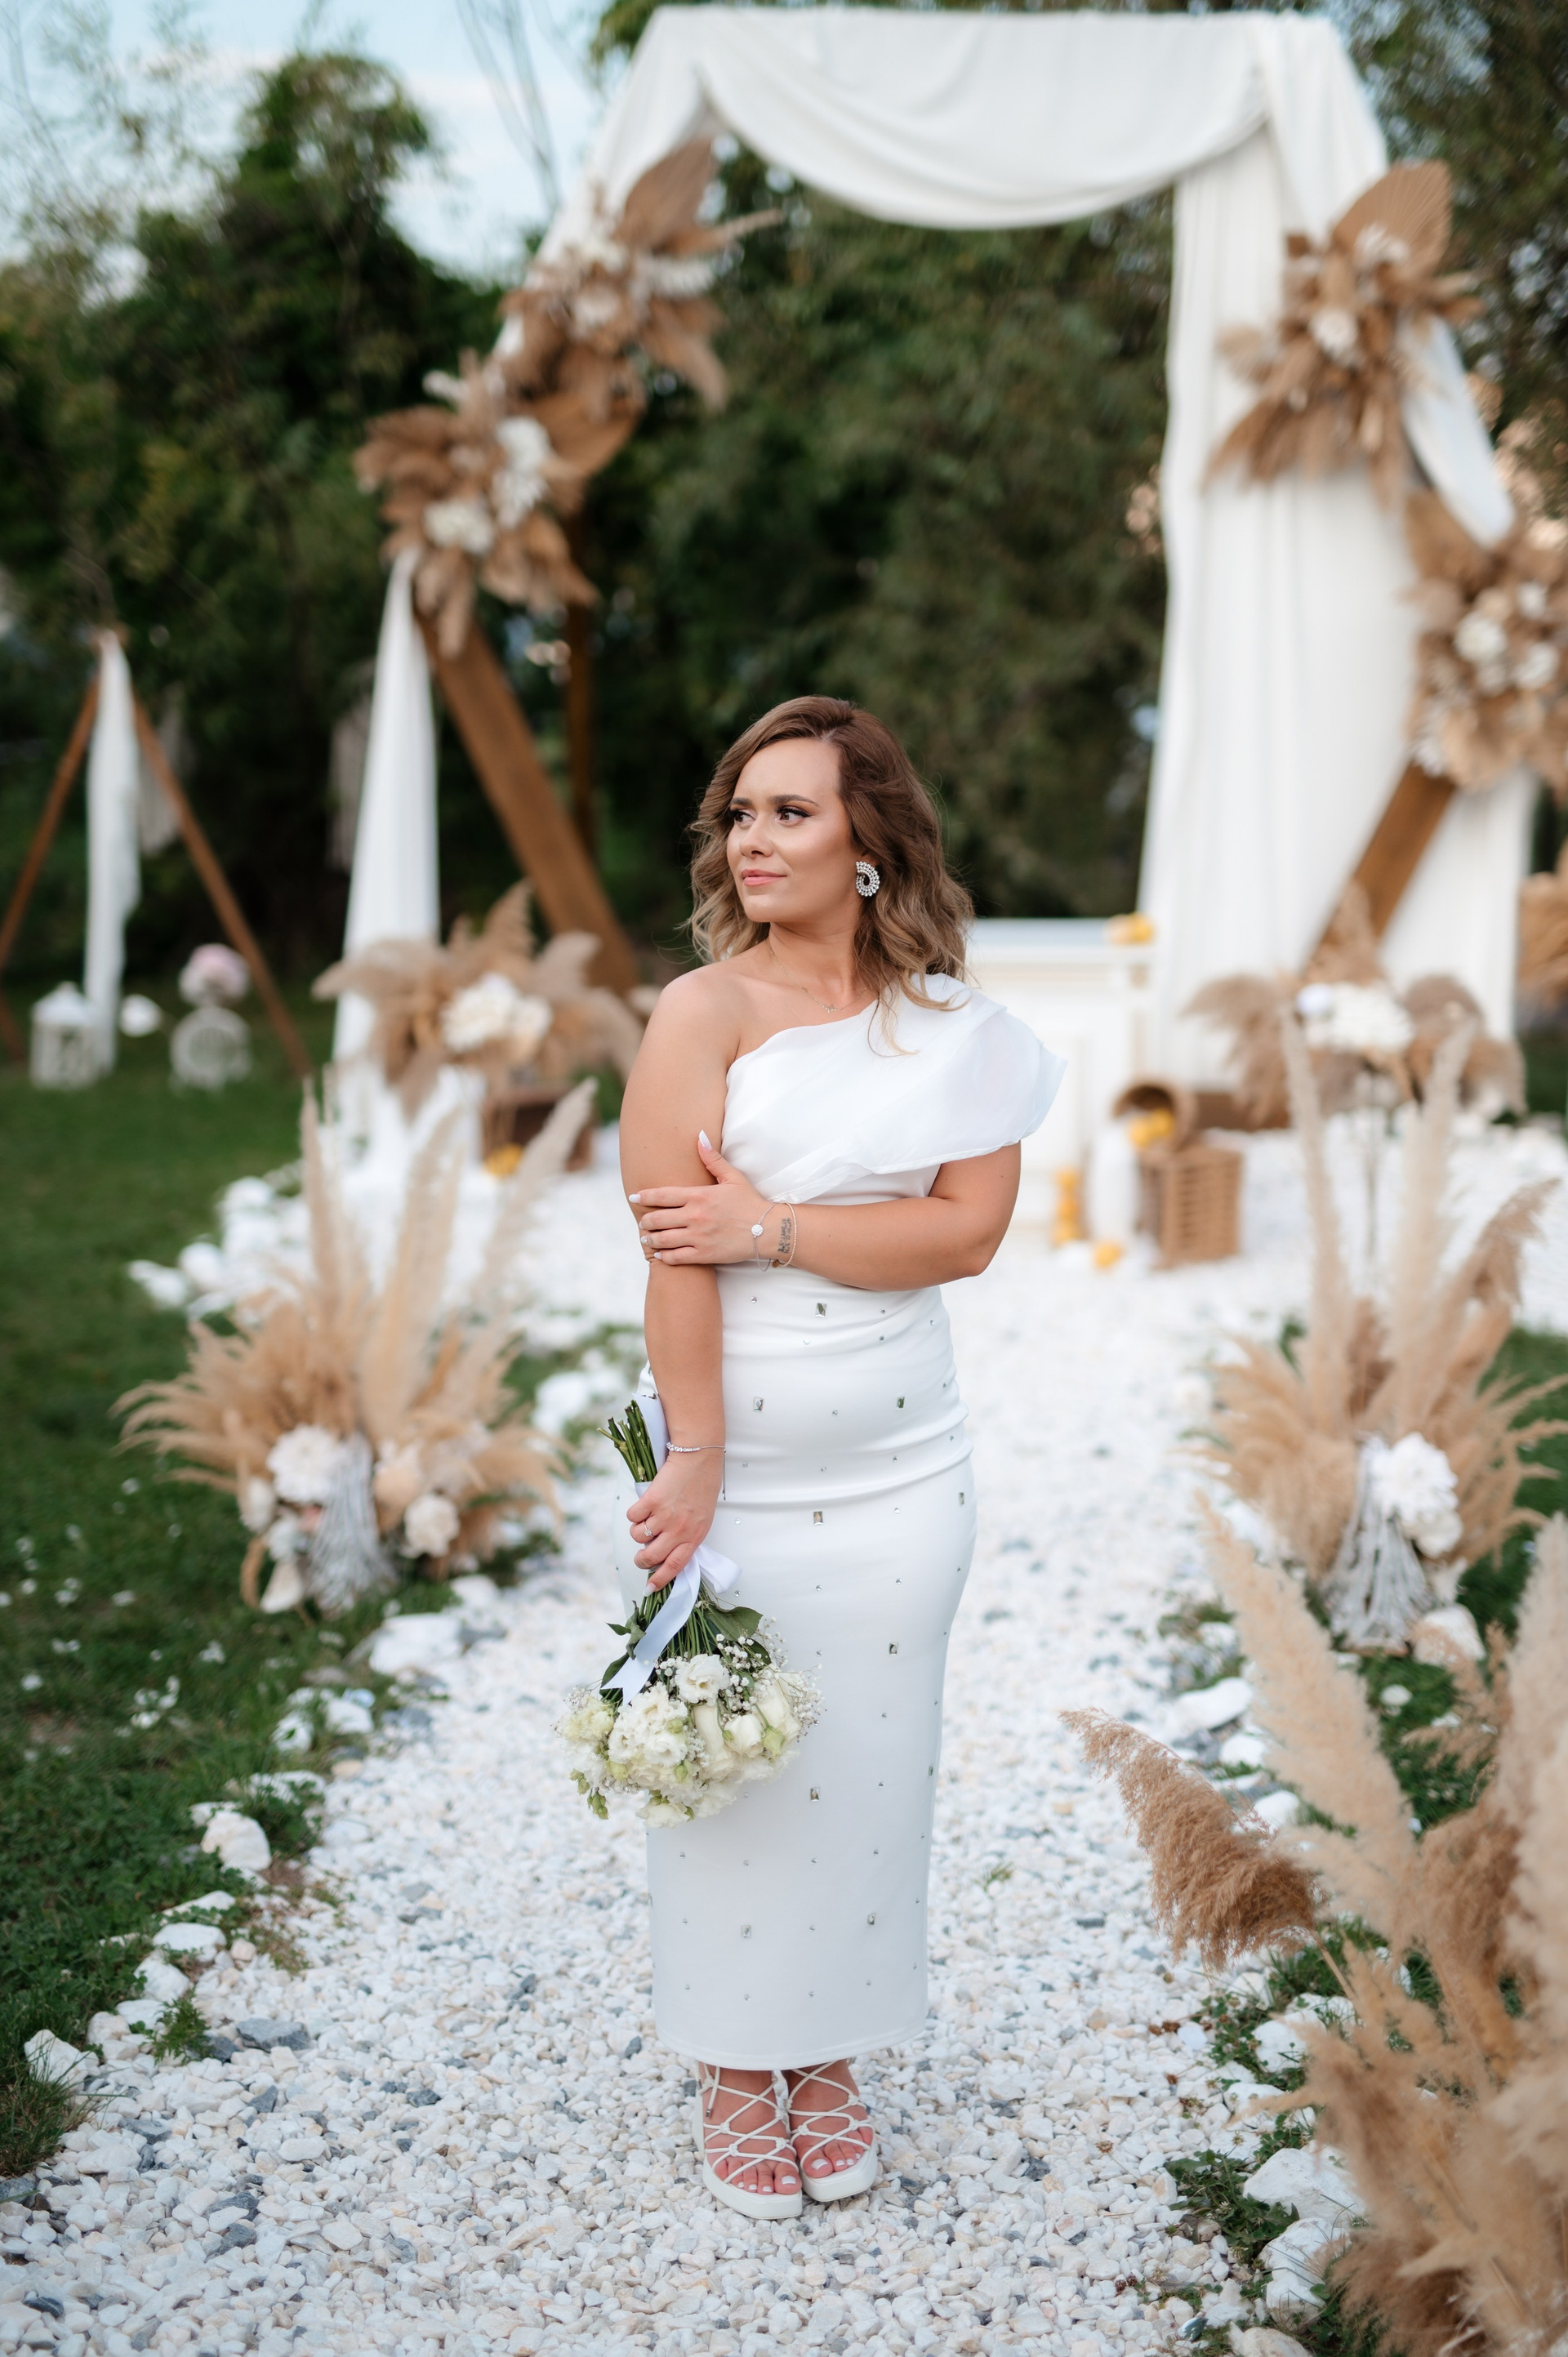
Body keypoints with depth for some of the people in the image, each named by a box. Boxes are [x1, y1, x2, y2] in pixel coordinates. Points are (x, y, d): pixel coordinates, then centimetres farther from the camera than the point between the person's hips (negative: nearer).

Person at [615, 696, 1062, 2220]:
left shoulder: (950, 1024, 2)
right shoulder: (704, 1009, -8)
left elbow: (969, 1229, -8)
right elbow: (676, 1254, -14)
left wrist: (775, 1226, -18)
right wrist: (693, 1464, -18)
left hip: (902, 1462, 3)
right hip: (738, 1458, -3)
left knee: (867, 1759, 12)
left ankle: (831, 2062, 30)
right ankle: (735, 2076, 25)